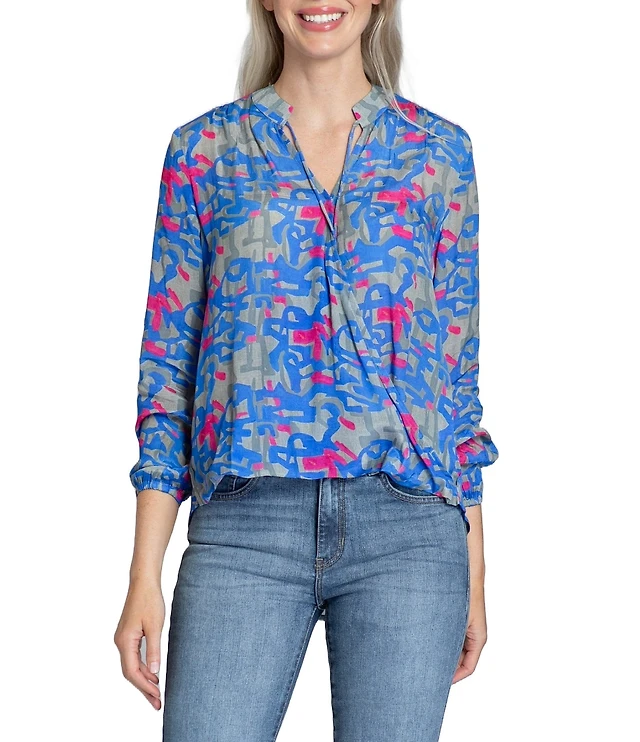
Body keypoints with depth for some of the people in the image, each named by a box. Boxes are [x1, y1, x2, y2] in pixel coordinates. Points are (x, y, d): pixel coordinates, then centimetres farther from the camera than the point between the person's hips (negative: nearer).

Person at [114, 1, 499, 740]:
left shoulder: (440, 150, 10)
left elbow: (461, 363, 11)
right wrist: (144, 578, 1)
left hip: (409, 524, 1)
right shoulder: (204, 148, 8)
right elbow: (166, 365, 7)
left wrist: (474, 575, 8)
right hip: (245, 524, 0)